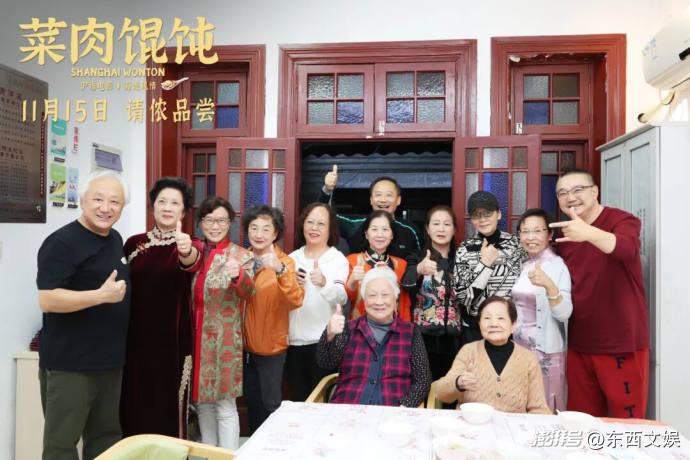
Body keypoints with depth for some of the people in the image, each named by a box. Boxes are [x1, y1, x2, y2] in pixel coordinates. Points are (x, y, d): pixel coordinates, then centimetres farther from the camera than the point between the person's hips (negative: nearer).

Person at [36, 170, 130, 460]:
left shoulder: (115, 239, 10)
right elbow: (47, 300, -23)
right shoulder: (61, 242, -15)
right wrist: (101, 295, -29)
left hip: (110, 361, 8)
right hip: (69, 364, -8)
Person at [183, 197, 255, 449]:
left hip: (225, 340, -4)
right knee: (203, 402, 15)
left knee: (225, 406, 1)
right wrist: (184, 253, -23)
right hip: (196, 338, 4)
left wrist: (238, 275, -41)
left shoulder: (241, 255, -5)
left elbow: (250, 292, -20)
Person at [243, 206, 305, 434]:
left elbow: (296, 300, -29)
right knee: (251, 400, 19)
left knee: (270, 403, 5)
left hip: (271, 345, -5)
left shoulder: (284, 262, -12)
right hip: (245, 343, 5)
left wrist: (280, 270, -42)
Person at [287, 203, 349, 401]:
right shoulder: (292, 258, 9)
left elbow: (341, 298, -21)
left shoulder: (338, 260, -5)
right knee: (297, 399, 14)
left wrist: (323, 283, -41)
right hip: (293, 340, 4)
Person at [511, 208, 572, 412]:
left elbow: (564, 314, -22)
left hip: (546, 351, -6)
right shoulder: (522, 265, 8)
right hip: (518, 347, 6)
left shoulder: (558, 266, -10)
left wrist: (549, 285, -37)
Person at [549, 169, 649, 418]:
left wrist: (589, 233, -50)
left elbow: (626, 249, -33)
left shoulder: (622, 220, -8)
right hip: (579, 344, 5)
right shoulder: (564, 233, 9)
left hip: (622, 343, -5)